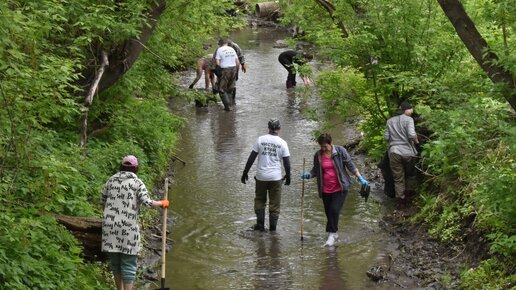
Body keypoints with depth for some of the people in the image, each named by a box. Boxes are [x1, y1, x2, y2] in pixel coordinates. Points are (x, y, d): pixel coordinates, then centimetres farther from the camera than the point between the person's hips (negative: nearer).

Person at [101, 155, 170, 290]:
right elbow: (147, 203, -13)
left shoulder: (111, 180, 11)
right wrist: (162, 203, 4)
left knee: (115, 262, 15)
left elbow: (103, 200, 17)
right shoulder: (137, 183, -2)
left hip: (110, 225, 5)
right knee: (129, 264, 1)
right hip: (128, 228, -5)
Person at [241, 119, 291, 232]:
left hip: (261, 176, 1)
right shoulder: (282, 143, -4)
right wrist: (288, 176, 14)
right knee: (274, 203, 8)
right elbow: (287, 162, 0)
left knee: (259, 200, 17)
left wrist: (245, 173, 5)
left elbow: (251, 158, -3)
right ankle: (272, 227, 11)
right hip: (276, 177, -1)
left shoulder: (260, 140, -4)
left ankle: (260, 224, 15)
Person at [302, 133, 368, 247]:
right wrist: (308, 174, -8)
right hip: (326, 189, 4)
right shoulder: (318, 155, 3)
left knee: (334, 210, -16)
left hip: (340, 188, -4)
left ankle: (332, 234, -9)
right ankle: (334, 234, 21)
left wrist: (360, 178, -3)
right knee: (328, 212, 6)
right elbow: (315, 170, 13)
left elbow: (351, 165, 1)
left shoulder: (340, 151, -4)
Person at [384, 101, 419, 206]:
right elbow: (412, 135, -17)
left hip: (394, 153, 3)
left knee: (398, 179, 7)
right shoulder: (408, 119, -5)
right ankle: (409, 193, 25)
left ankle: (401, 200, 7)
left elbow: (386, 137, 8)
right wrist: (416, 141, 3)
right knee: (410, 175, 23)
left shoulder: (390, 121, 9)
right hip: (408, 152, -3)